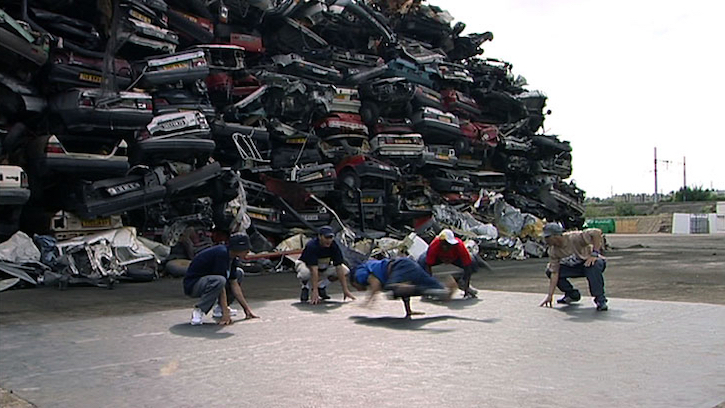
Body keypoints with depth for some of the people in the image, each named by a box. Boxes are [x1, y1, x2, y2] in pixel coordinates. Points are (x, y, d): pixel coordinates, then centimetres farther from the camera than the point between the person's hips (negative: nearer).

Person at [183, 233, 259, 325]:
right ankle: (198, 310, -17)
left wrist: (246, 308, 5)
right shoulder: (221, 253, -27)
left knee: (239, 273, 12)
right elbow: (222, 284, -28)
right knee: (219, 281, -37)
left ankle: (220, 308, 9)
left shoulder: (232, 256, 0)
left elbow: (234, 284, 6)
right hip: (192, 284, -10)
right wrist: (225, 313, -27)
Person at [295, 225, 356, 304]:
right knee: (305, 273, -40)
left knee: (345, 271, -17)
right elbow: (314, 270, -43)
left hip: (324, 266, 5)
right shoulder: (312, 246, -35)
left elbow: (339, 268, -27)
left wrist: (345, 290, -33)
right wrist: (315, 291, -49)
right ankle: (306, 287, -5)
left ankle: (321, 286, 0)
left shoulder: (334, 246, -24)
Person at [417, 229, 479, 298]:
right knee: (421, 262, -28)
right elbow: (428, 265, -35)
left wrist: (465, 285, -40)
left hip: (455, 258, 0)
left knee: (472, 265, -25)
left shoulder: (459, 245, -39)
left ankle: (467, 287, 3)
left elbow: (467, 266, -37)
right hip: (438, 258, 0)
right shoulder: (434, 246, -39)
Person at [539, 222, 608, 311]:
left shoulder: (575, 237, -29)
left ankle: (600, 299, -24)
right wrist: (550, 295, -16)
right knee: (549, 271, -8)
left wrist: (594, 253, -35)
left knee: (593, 265, -41)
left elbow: (597, 232, -34)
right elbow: (554, 273, -12)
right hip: (574, 267, 6)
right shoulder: (553, 251, -12)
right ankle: (572, 294, 9)